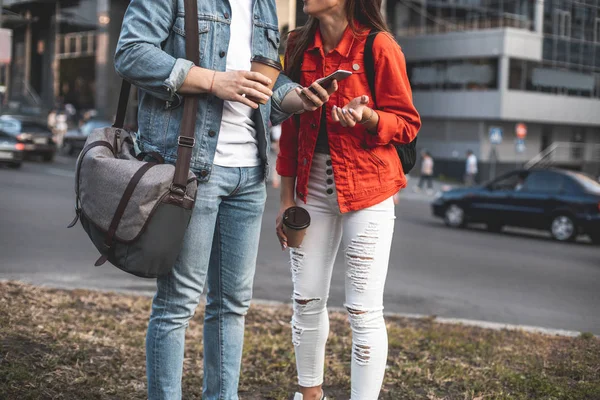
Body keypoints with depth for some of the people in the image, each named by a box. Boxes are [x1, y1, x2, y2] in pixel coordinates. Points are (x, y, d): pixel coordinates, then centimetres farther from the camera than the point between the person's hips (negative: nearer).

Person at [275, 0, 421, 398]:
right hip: (313, 187, 5)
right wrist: (288, 198, 7)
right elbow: (291, 126, 10)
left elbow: (408, 123, -5)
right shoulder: (300, 45, 6)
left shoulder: (378, 46, -10)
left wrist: (366, 116, -25)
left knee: (364, 310, -4)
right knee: (307, 300, 11)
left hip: (368, 190, -5)